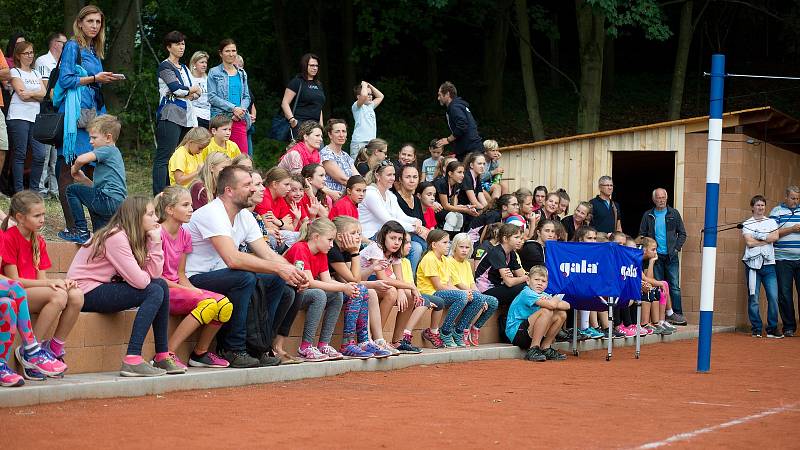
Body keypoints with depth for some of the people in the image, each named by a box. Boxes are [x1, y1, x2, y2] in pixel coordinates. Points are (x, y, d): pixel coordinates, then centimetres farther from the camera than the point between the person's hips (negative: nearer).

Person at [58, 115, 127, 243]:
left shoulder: (107, 150, -5)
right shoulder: (114, 152, 27)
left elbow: (81, 159, -22)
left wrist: (75, 169, -1)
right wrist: (83, 179, 13)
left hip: (109, 201, -10)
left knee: (72, 190, 3)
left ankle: (82, 231, 0)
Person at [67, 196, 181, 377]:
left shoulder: (135, 238, 10)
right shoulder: (115, 237, -19)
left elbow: (154, 273, -1)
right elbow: (139, 281, -25)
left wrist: (155, 241, -6)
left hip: (104, 288, 10)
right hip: (86, 293, -10)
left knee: (161, 284, 1)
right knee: (154, 292, -19)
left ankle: (162, 356, 2)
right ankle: (132, 360, -25)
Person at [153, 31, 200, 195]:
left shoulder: (184, 68, 23)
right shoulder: (165, 66, 0)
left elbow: (197, 94, 16)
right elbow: (176, 88, -14)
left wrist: (189, 94, -6)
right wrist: (192, 89, 3)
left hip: (186, 116, 8)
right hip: (170, 115, -8)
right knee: (164, 157, -11)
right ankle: (159, 196, -16)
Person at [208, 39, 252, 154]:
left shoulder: (242, 73, 18)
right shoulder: (214, 73, 3)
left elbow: (246, 97, 16)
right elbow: (212, 97, -6)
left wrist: (242, 109, -6)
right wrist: (233, 108, -13)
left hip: (240, 119, 4)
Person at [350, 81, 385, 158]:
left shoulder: (370, 106, 21)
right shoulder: (356, 106, -3)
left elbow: (380, 96, 31)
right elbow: (364, 95, -22)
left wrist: (369, 85, 21)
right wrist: (364, 85, -2)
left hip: (371, 143, 8)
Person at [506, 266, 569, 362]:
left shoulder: (543, 295, 9)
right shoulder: (526, 293, -16)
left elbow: (567, 306, 0)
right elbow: (551, 305, -30)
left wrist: (552, 301, -15)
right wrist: (555, 301, -7)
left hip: (530, 334, 8)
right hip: (516, 334, -8)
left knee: (561, 314, 0)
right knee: (546, 311, -25)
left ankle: (545, 348, 3)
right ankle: (533, 350, -21)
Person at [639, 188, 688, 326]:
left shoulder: (674, 214, 7)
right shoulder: (648, 216, 8)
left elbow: (682, 233, 9)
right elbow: (642, 235, 9)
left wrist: (677, 248, -2)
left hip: (671, 256, 0)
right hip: (656, 256, 1)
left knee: (674, 286, -4)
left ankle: (676, 313, -2)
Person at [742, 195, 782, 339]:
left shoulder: (771, 222, 15)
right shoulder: (746, 224, 7)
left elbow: (775, 237, -4)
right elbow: (749, 242, -7)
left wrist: (759, 237, -7)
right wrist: (767, 239, -2)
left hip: (769, 264, 2)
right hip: (753, 264, -2)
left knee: (773, 297, -5)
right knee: (753, 298, -3)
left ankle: (772, 329, 4)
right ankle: (756, 329, 5)